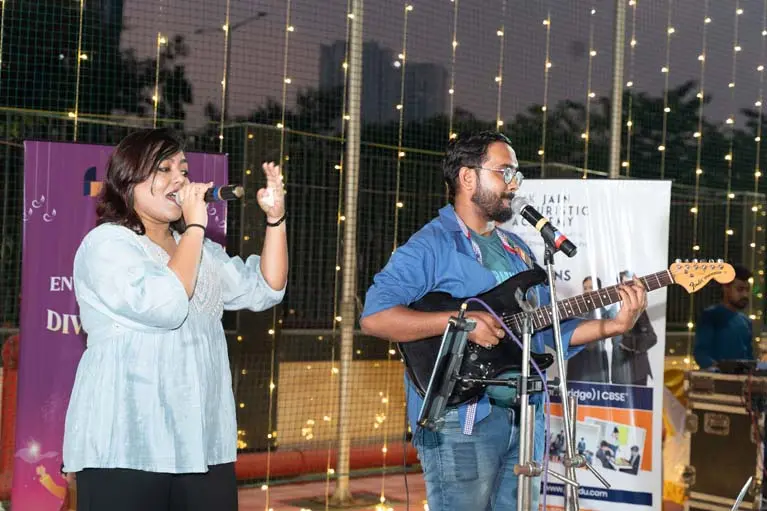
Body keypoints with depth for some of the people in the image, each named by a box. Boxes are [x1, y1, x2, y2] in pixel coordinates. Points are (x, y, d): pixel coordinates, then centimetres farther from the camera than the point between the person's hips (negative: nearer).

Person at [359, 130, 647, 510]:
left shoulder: (518, 250, 18)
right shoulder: (431, 245, -8)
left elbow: (548, 331, 16)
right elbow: (373, 317, -19)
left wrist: (613, 326, 2)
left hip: (524, 416, 8)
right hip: (460, 419, -8)